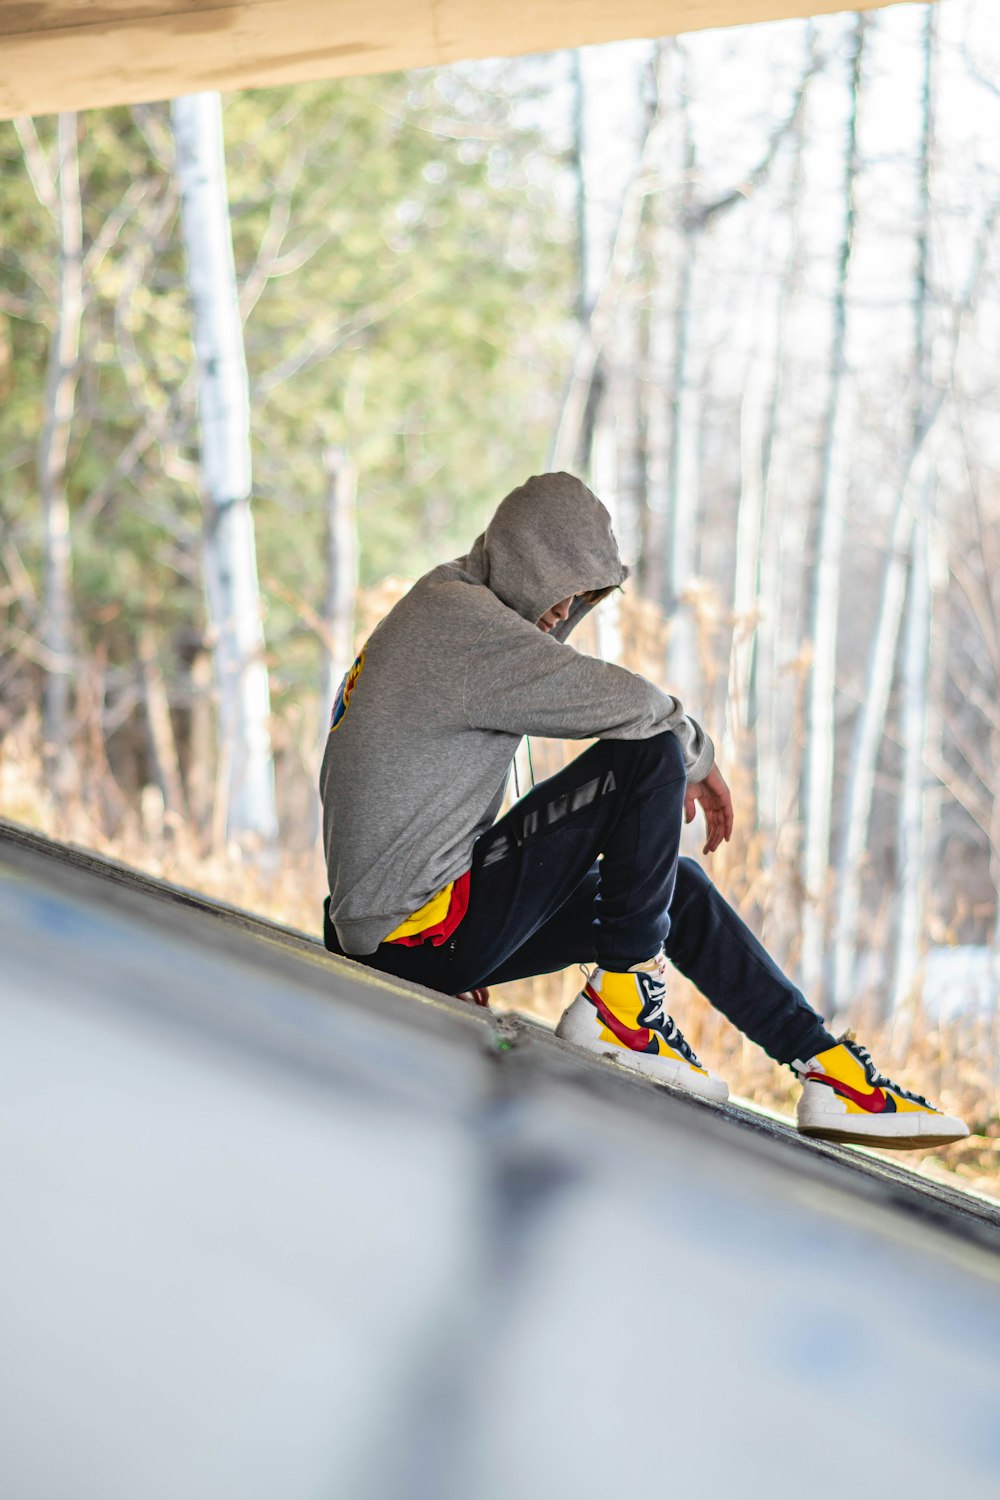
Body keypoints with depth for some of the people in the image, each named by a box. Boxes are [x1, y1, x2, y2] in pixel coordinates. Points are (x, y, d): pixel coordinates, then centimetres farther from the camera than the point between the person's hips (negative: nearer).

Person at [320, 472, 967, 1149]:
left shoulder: (438, 615, 17)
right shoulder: (462, 620, -16)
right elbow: (629, 703, -20)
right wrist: (698, 757, -2)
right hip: (420, 938, -11)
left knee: (679, 889, 17)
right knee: (651, 753, -15)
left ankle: (828, 1069, 17)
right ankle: (622, 1001, -8)